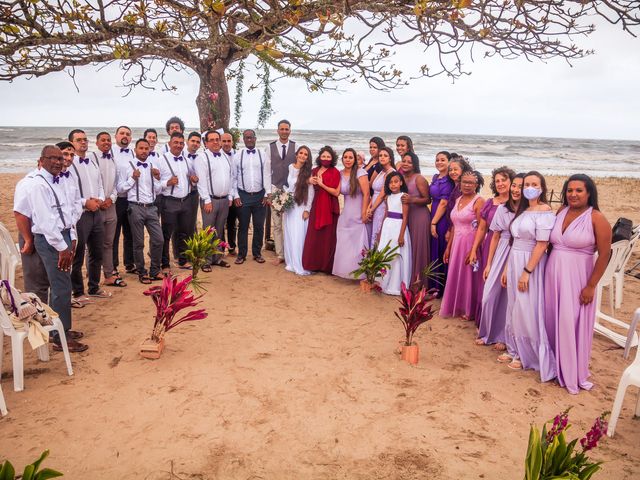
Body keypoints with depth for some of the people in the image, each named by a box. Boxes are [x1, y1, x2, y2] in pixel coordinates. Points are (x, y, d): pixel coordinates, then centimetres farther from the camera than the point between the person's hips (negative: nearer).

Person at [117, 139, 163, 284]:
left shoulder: (153, 167, 12)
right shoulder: (126, 167, -1)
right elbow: (120, 189, -3)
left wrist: (157, 178, -3)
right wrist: (132, 178, -14)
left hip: (151, 208, 4)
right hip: (136, 208, -4)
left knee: (159, 240, 1)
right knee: (139, 243, 5)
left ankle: (155, 271, 18)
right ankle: (142, 273, 19)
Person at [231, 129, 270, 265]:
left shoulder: (263, 154, 2)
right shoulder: (238, 155, 2)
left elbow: (267, 175, 1)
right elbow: (234, 177, 3)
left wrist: (268, 194, -4)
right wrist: (236, 196, -3)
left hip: (260, 195, 1)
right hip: (243, 196, 0)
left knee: (259, 226, 8)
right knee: (243, 226, 7)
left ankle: (257, 253, 22)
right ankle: (241, 254, 18)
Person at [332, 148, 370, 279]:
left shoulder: (360, 172, -11)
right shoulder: (340, 174, 6)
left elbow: (366, 194, -14)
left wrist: (364, 213, -16)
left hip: (358, 214, -5)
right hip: (345, 213, 5)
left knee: (357, 243, -1)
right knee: (344, 243, 7)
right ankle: (345, 270, 20)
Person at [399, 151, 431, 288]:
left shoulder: (419, 179, -9)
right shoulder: (401, 177, 11)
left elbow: (427, 199, -11)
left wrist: (411, 200, -23)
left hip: (420, 216, -6)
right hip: (406, 215, 6)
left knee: (418, 247, -3)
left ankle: (419, 281, 6)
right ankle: (408, 280, 15)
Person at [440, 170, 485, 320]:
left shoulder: (479, 201, -10)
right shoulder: (458, 200, 12)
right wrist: (448, 247, 13)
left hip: (470, 243, -7)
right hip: (456, 243, 7)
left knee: (469, 275, 3)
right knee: (456, 275, 12)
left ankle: (470, 310, 18)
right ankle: (457, 306, 28)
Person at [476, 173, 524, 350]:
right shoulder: (502, 209, 4)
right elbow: (495, 237, 9)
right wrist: (488, 263, 8)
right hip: (501, 255, 3)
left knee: (510, 298, 5)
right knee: (489, 295, 5)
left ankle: (503, 336, 23)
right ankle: (488, 333, 25)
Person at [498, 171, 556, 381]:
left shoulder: (544, 211, -12)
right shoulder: (523, 210, 12)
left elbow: (542, 244, -18)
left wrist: (527, 271, -20)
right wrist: (507, 269, 13)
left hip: (531, 264, -8)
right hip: (514, 262, 8)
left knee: (527, 311, 1)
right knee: (514, 309, 15)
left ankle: (528, 356, 16)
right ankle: (515, 350, 28)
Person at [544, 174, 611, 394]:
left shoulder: (597, 218, -9)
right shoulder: (561, 211, 6)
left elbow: (604, 255, -11)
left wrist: (591, 286, -12)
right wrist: (547, 272, 5)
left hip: (577, 278, -5)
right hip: (553, 275, 5)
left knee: (572, 324, 1)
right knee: (552, 321, 13)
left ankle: (573, 373, 19)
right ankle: (554, 366, 31)